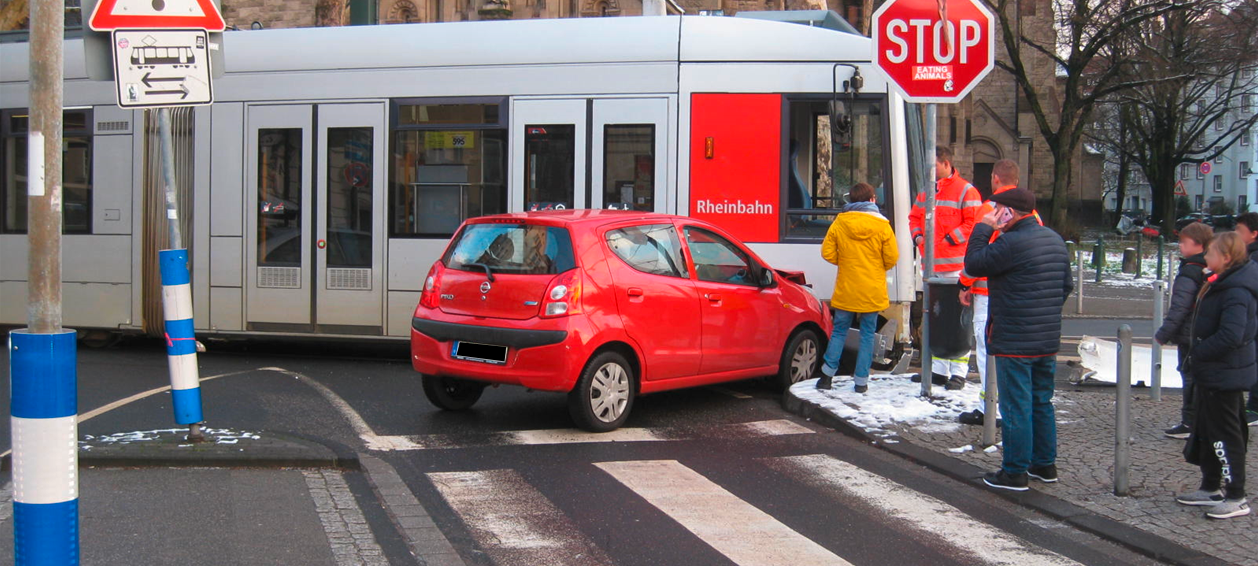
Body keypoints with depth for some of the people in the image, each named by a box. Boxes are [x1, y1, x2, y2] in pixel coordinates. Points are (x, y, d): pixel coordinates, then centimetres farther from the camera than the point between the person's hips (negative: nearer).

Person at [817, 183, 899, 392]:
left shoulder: (839, 223, -3)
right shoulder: (882, 225, -6)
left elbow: (827, 253, -3)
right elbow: (891, 258, -4)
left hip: (846, 289, 1)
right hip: (873, 291, -1)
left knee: (839, 331, 12)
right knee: (867, 334, 6)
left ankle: (827, 375, 8)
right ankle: (861, 381, 6)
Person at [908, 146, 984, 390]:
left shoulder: (965, 191, -6)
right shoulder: (926, 192, 17)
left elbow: (973, 223, -12)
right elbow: (915, 216, 25)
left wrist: (949, 240, -15)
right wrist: (918, 236, 6)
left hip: (956, 267, -8)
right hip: (931, 265, 8)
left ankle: (959, 372, -2)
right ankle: (938, 369, 17)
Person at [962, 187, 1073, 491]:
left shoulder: (1011, 243, -19)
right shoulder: (1055, 240, 11)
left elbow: (973, 264, -12)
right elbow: (1067, 285, 17)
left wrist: (983, 228, -5)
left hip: (1014, 342, -8)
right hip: (1048, 341, 9)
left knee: (1016, 407, -2)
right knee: (1042, 402, 17)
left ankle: (1015, 472, 3)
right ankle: (1045, 464, 25)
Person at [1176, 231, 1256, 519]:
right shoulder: (1220, 284, 9)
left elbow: (1231, 336, -31)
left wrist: (1196, 355, -21)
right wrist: (1197, 357, 11)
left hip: (1224, 375, -11)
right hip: (1212, 373, 11)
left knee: (1225, 435, -3)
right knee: (1206, 431, 18)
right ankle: (1211, 488, 29)